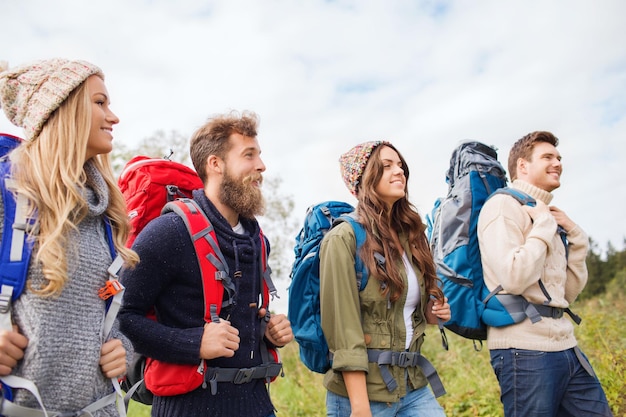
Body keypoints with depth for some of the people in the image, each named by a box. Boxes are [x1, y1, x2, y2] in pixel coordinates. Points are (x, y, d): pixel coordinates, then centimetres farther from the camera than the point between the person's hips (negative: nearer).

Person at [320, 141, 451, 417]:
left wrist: (430, 314, 2)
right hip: (363, 388, -6)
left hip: (412, 386, 6)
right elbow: (344, 329, -17)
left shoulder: (409, 234, 9)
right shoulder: (344, 237, -13)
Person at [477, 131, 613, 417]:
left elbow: (569, 293, 16)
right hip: (525, 350, -8)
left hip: (565, 345, 8)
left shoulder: (545, 215, 16)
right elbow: (514, 279, -22)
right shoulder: (502, 205, -7)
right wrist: (544, 226, -11)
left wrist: (574, 236, 8)